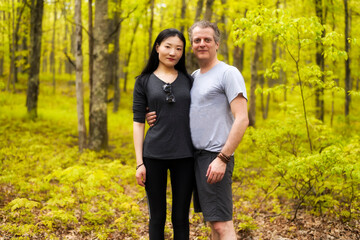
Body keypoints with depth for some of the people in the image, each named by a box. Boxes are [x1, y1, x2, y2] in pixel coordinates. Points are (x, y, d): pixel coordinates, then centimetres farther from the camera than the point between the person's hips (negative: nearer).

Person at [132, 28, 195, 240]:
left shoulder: (188, 80, 9)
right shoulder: (144, 81, 5)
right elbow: (138, 123, 2)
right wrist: (139, 162, -4)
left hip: (184, 156, 1)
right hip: (154, 156, -1)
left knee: (181, 217, 6)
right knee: (157, 217, 7)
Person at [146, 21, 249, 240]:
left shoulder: (229, 73, -6)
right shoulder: (193, 77, 18)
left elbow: (242, 119, -15)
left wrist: (222, 158, -22)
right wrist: (159, 117, 6)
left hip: (215, 157, -8)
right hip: (196, 156, 8)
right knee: (213, 221, 13)